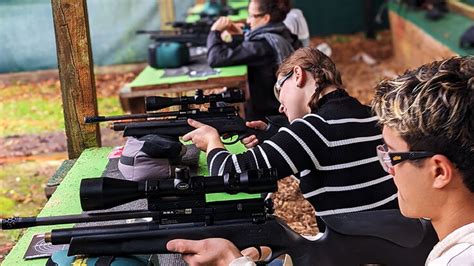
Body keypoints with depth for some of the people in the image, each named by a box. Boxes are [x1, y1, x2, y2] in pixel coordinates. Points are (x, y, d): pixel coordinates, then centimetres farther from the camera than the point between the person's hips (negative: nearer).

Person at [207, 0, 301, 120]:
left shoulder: (262, 44, -25)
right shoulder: (287, 36, 0)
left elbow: (216, 59, -27)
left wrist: (215, 32, -11)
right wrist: (241, 36, 7)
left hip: (264, 114, -8)